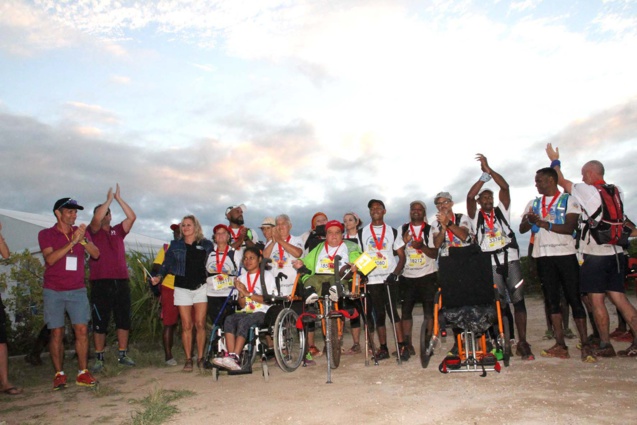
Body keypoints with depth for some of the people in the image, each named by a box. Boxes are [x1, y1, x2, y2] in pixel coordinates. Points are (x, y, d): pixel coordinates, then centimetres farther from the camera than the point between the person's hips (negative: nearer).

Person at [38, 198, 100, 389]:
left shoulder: (81, 232, 8)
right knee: (56, 333, 1)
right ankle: (59, 374, 11)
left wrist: (83, 240, -20)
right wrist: (72, 242, -23)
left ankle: (83, 373, 3)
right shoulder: (45, 234, 0)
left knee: (82, 330, -3)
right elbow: (50, 259, -15)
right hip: (54, 291, -2)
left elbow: (96, 254, -3)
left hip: (77, 290, 2)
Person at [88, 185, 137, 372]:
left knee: (124, 321, 9)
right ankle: (99, 358, 13)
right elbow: (97, 219, -17)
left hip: (121, 282, 4)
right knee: (100, 323, 2)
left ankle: (123, 355, 20)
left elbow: (132, 217, 1)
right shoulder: (94, 231, 4)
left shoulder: (118, 231, 14)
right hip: (101, 283, -4)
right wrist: (109, 199, -10)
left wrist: (119, 198, -1)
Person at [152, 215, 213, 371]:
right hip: (182, 288, 0)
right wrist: (159, 276, -14)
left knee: (200, 324, -1)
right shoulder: (175, 245, 8)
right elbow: (167, 264, 2)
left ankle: (200, 358, 10)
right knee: (186, 326, 1)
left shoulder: (206, 245, 5)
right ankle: (188, 360, 10)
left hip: (201, 288, 0)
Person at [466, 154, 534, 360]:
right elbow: (469, 196, -10)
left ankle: (522, 342, 0)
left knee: (518, 300, -3)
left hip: (510, 259, 1)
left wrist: (490, 170, -12)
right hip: (490, 264, -1)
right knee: (500, 303, 0)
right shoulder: (476, 215, 9)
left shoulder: (502, 210, 12)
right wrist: (484, 176, -14)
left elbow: (505, 187, -3)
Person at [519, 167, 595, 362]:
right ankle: (560, 345, 6)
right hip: (543, 256, 4)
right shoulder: (533, 204, 15)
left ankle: (585, 345, 1)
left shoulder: (569, 200, 1)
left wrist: (543, 223, -18)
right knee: (552, 300, 3)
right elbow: (522, 229, 6)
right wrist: (529, 220, -15)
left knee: (574, 298, -5)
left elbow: (569, 228, -11)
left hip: (566, 254, -4)